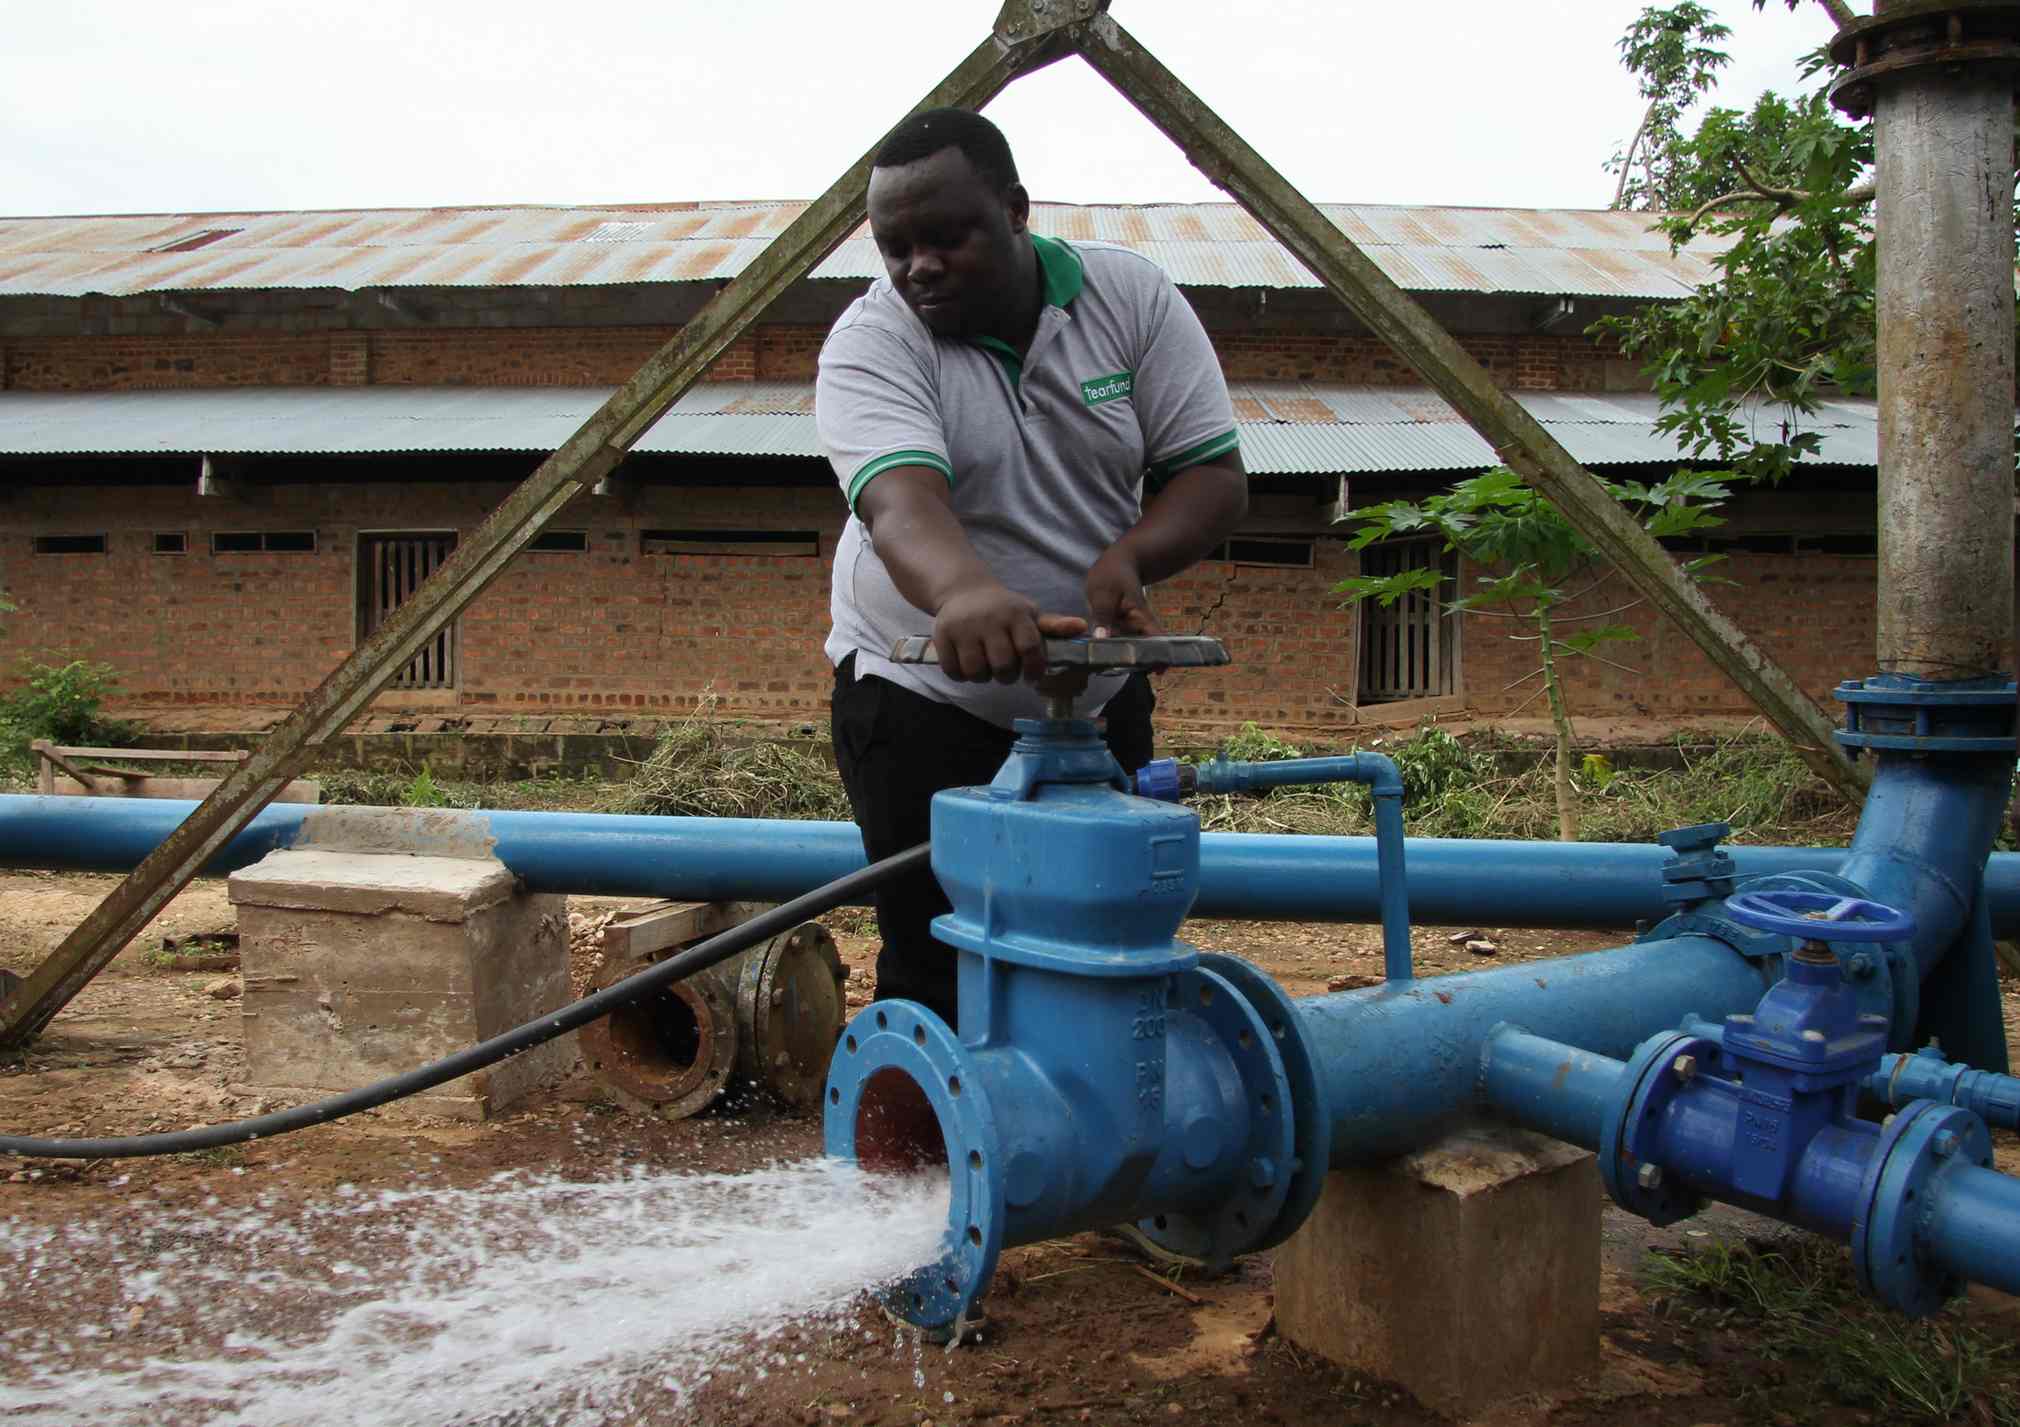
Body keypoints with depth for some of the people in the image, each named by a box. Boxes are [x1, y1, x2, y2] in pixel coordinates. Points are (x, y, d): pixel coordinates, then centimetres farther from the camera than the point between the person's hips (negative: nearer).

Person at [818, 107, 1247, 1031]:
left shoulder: (1132, 298, -6)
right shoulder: (870, 343, -15)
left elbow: (1214, 476, -7)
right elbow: (898, 499, -34)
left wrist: (1128, 557, -28)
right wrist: (964, 592, -57)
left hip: (1102, 694, 4)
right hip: (923, 699, -3)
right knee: (936, 972, -3)